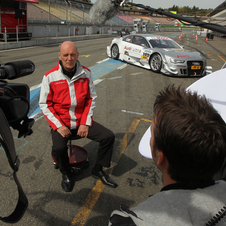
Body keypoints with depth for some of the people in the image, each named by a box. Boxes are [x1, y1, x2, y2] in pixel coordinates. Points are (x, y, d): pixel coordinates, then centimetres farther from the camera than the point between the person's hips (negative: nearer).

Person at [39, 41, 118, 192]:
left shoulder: (86, 73, -1)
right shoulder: (50, 77, -8)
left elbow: (91, 98, 4)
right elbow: (45, 104, -4)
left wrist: (85, 123, -6)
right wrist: (58, 126, -14)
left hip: (82, 121, 3)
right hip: (61, 122, -2)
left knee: (108, 136, -12)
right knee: (58, 149, -29)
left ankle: (98, 170, 13)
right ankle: (66, 174, 6)